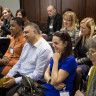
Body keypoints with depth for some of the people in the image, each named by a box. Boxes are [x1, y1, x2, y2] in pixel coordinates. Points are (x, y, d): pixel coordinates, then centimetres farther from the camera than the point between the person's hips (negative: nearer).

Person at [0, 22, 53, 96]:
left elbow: (38, 75, -19)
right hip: (19, 75, 8)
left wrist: (16, 81, -21)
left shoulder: (45, 49, -16)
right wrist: (8, 75, 3)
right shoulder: (27, 44, 14)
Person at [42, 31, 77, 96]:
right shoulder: (56, 56, 10)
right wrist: (51, 82, -13)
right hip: (47, 88, 8)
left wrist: (56, 61, -17)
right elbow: (46, 73, 8)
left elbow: (55, 81, -19)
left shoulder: (70, 60, -16)